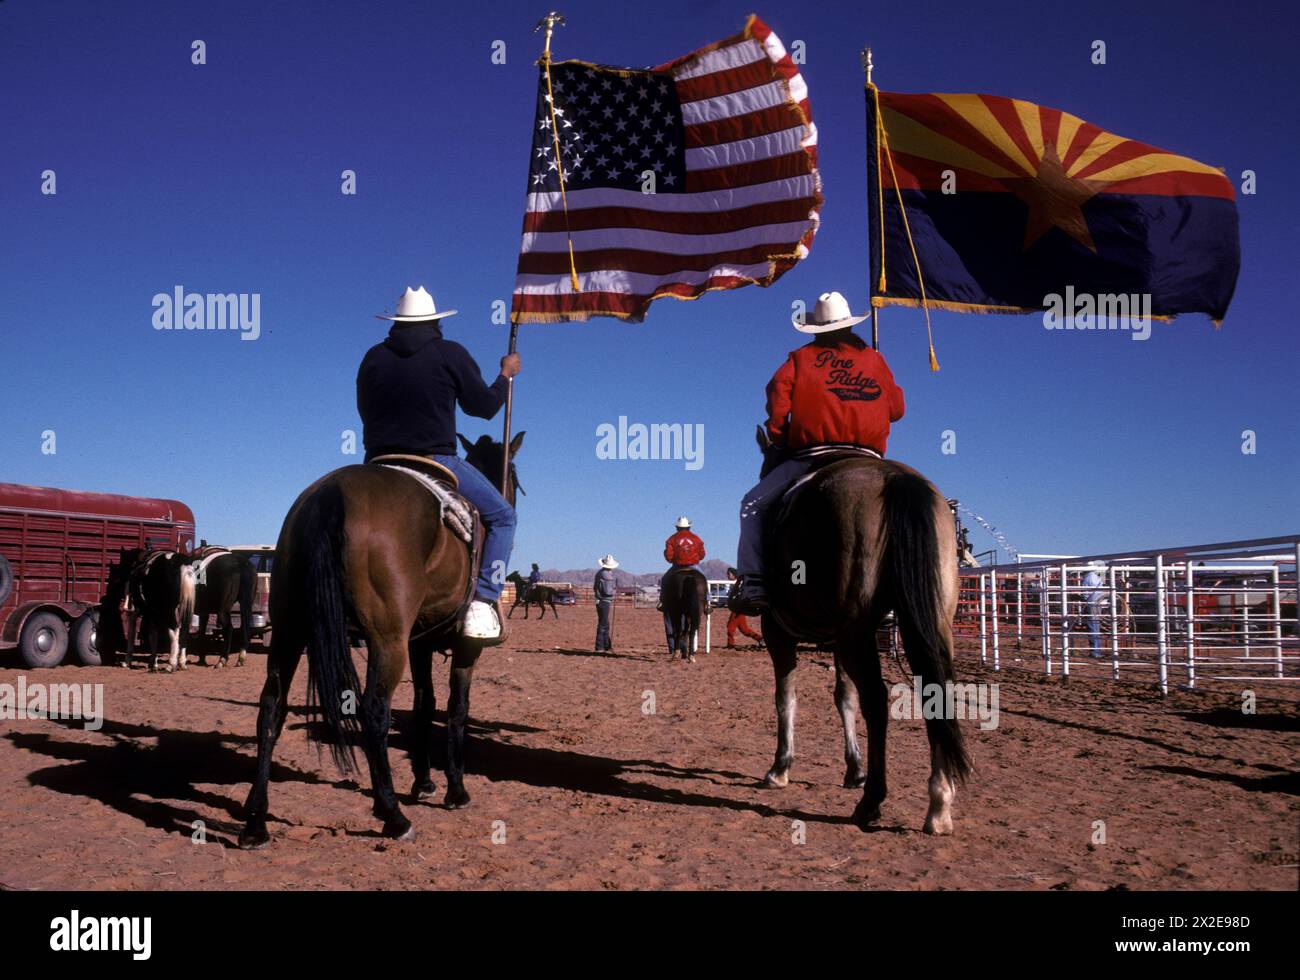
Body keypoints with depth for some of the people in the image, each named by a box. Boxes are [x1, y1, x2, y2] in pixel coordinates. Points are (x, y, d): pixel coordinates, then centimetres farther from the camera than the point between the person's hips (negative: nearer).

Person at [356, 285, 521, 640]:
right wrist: (506, 374, 21)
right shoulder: (451, 354, -2)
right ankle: (483, 602, -6)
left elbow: (365, 411, 18)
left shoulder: (373, 357, 8)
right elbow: (484, 406, 4)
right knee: (501, 516, 9)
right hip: (435, 462, -4)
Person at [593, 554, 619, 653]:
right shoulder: (607, 575, -19)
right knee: (606, 625, -3)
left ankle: (600, 647, 21)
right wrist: (615, 591, -5)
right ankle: (607, 647, 0)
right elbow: (608, 591, -22)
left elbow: (594, 588, 19)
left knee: (601, 624, 16)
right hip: (606, 602, -9)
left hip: (599, 602, 9)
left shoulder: (598, 573, 10)